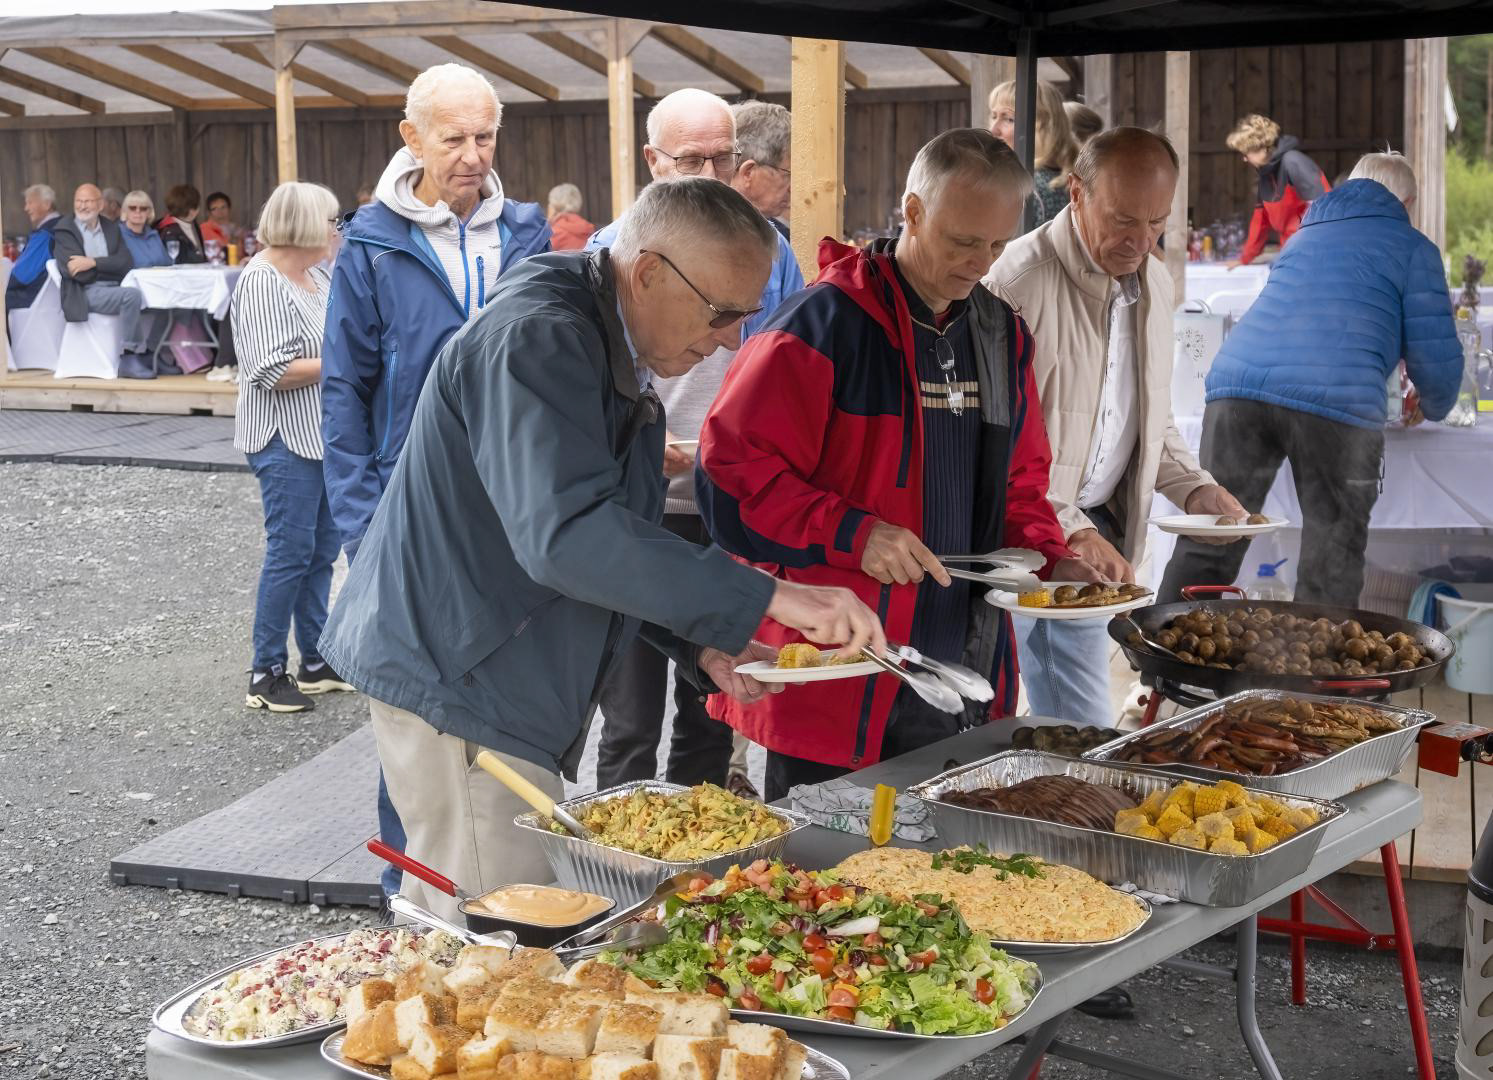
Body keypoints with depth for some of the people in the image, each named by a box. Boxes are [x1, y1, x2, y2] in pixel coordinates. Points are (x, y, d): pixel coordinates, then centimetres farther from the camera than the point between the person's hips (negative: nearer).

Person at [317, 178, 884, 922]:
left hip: (515, 688, 10)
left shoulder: (622, 367, 12)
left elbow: (619, 539, 20)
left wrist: (703, 644, 3)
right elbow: (568, 534, -33)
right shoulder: (538, 340, -21)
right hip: (456, 682, -10)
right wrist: (767, 598, -33)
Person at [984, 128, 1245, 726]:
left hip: (1092, 540, 7)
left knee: (1083, 730, 11)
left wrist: (1196, 489, 5)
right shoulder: (1020, 278, -17)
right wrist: (1069, 530, -22)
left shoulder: (1154, 283, 10)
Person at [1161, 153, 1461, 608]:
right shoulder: (1412, 247, 16)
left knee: (1204, 552, 5)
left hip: (1236, 380, 5)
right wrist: (1434, 408, 32)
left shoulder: (1304, 236, 34)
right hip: (1338, 399, -4)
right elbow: (1435, 354, 9)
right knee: (1330, 572, 3)